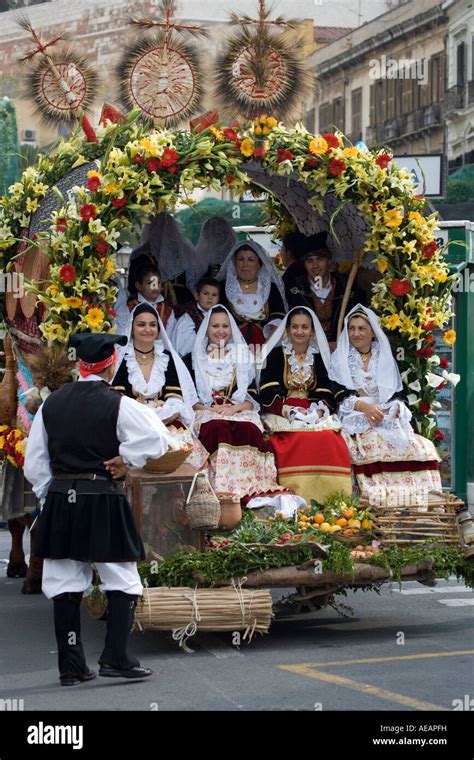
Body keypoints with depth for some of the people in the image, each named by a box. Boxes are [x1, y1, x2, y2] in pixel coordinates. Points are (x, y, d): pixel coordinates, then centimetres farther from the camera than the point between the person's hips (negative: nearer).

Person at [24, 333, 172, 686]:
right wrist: (125, 459, -4)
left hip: (60, 501, 4)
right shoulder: (118, 405, -9)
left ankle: (71, 666, 9)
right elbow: (159, 438, -18)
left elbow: (35, 463, 7)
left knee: (66, 586, 8)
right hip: (104, 501, -4)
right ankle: (115, 658, -1)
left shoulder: (52, 403, 5)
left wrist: (50, 496, 16)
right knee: (122, 583, 6)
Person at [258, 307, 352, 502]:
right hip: (282, 414, -3)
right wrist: (288, 410, -17)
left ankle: (329, 497, -27)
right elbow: (268, 392, -2)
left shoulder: (317, 357, 18)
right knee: (300, 439, -35)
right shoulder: (275, 354, 9)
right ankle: (298, 494, -30)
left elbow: (325, 393, 9)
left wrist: (318, 411, -12)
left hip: (314, 414, 3)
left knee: (330, 438, -30)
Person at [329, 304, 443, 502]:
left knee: (423, 448, -24)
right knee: (373, 444, -37)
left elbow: (399, 394, 13)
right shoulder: (340, 359, 11)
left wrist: (396, 407, -10)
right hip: (356, 423, -3)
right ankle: (379, 498, -32)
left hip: (388, 421, 3)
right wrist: (362, 405, -17)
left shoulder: (386, 359, 19)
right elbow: (337, 396, -1)